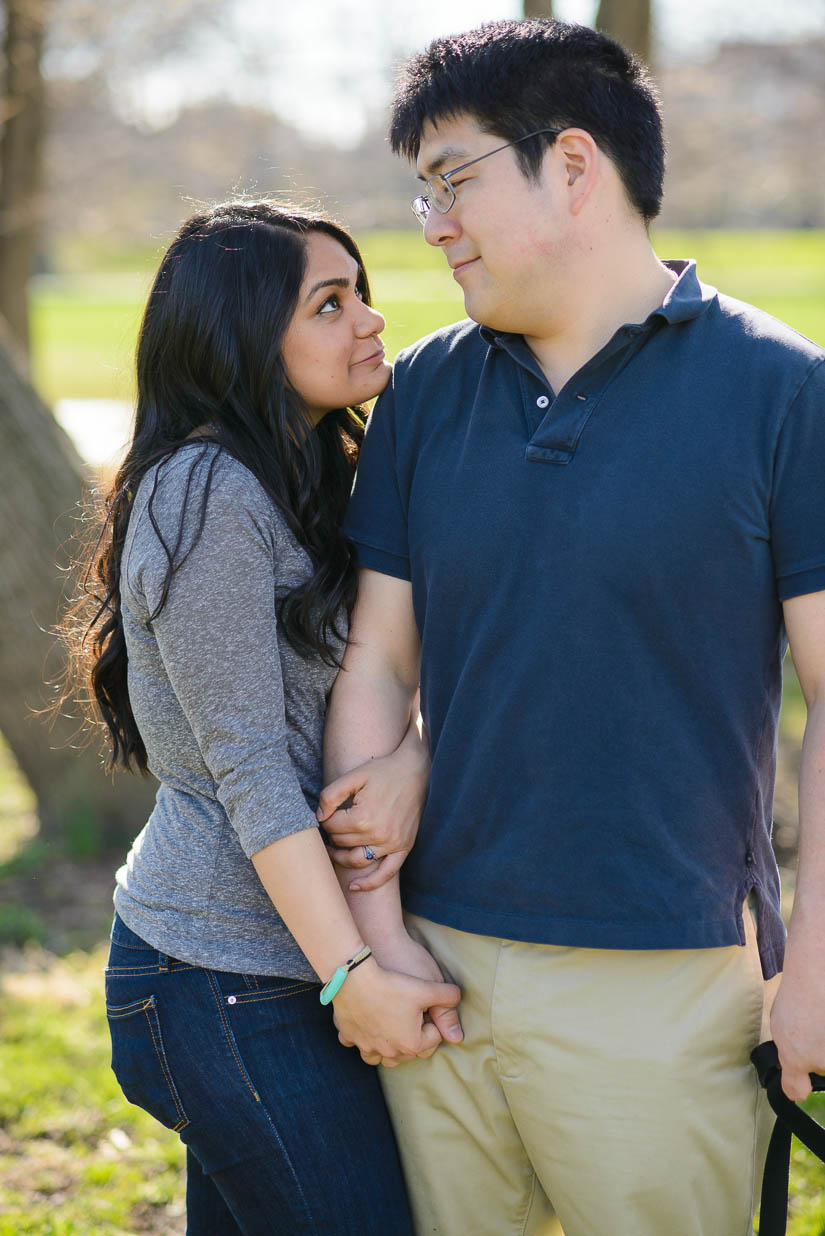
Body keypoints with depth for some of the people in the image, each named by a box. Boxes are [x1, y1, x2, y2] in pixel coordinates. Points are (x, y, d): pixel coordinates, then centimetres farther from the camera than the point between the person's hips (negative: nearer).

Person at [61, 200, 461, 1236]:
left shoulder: (292, 486, 13)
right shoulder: (207, 493, -17)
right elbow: (247, 764, -20)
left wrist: (415, 745, -15)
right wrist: (351, 975, -21)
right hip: (232, 984, -9)